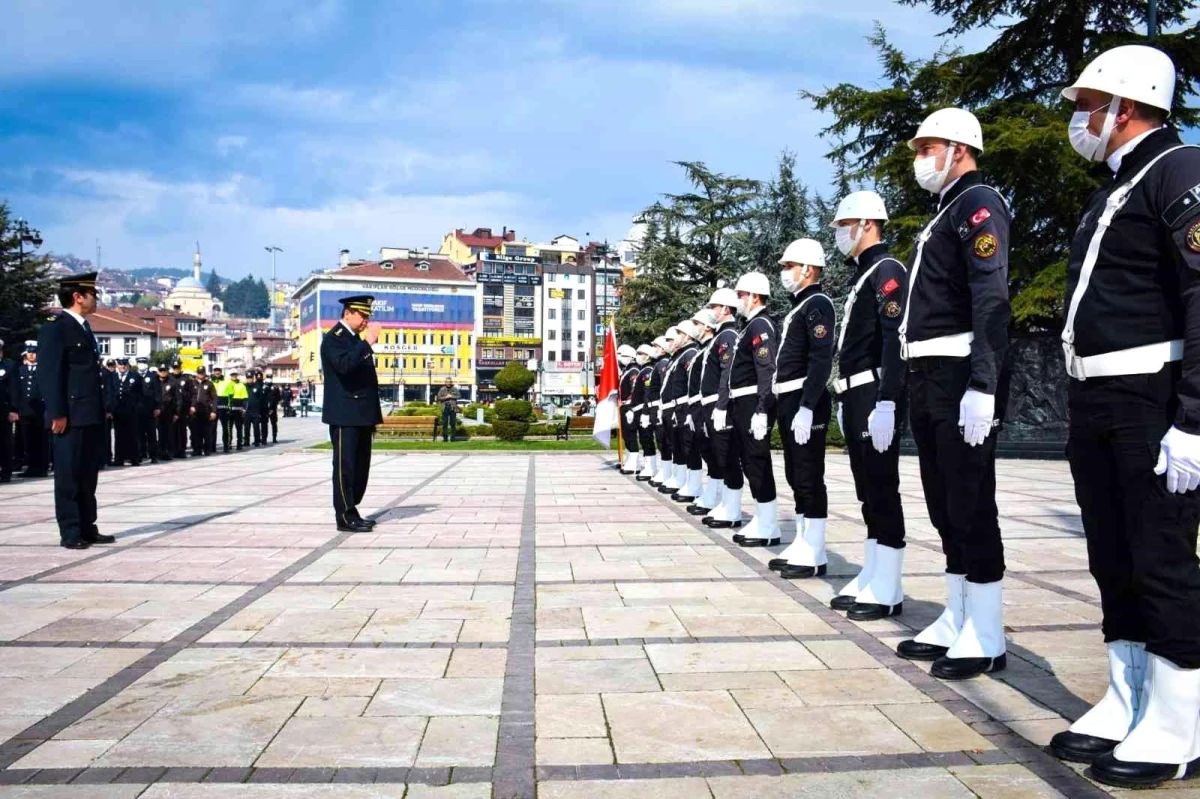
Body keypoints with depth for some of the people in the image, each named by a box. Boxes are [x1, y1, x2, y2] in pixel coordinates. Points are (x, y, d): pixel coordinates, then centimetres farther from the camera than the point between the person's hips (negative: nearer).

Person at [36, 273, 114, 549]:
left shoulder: (84, 328, 18)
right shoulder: (55, 328, -8)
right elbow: (48, 374, -14)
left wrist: (101, 410, 16)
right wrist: (57, 414, -19)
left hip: (91, 416, 9)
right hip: (71, 417, -8)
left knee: (88, 475, 12)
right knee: (68, 475, -1)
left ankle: (87, 528, 19)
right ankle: (70, 532, 6)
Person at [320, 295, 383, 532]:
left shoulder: (356, 339, 20)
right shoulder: (333, 338, -7)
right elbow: (344, 365, -27)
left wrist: (372, 416, 19)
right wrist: (368, 342, -24)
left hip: (361, 415, 9)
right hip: (344, 416, -9)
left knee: (360, 467, 11)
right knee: (345, 466, -5)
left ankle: (350, 512, 20)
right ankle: (346, 518, -1)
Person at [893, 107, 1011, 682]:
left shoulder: (979, 203, -6)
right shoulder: (943, 215, 23)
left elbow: (992, 299, -19)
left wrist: (982, 387, -26)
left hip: (960, 380, -10)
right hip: (929, 379, 10)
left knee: (971, 502, -5)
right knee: (944, 504, 12)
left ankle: (986, 638, 4)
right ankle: (956, 622, 21)